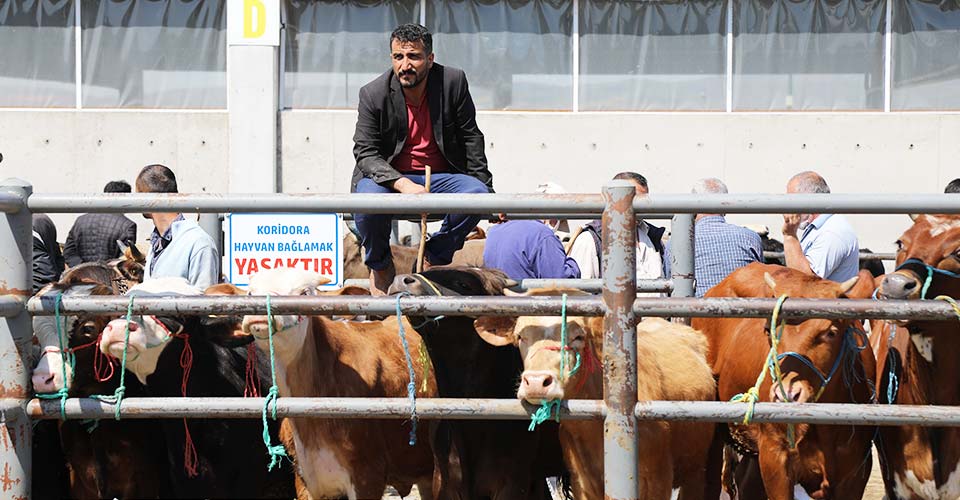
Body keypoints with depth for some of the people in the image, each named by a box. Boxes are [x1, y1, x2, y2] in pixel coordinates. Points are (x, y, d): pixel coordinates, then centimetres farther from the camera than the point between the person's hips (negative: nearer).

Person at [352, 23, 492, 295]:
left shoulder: (453, 82, -6)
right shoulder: (373, 94, -10)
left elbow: (470, 137, 3)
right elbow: (365, 153, -14)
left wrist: (485, 187, 1)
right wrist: (403, 184, -30)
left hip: (440, 176, 2)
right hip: (390, 177, -2)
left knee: (476, 194, -27)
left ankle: (433, 258, -1)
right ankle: (380, 266, -3)